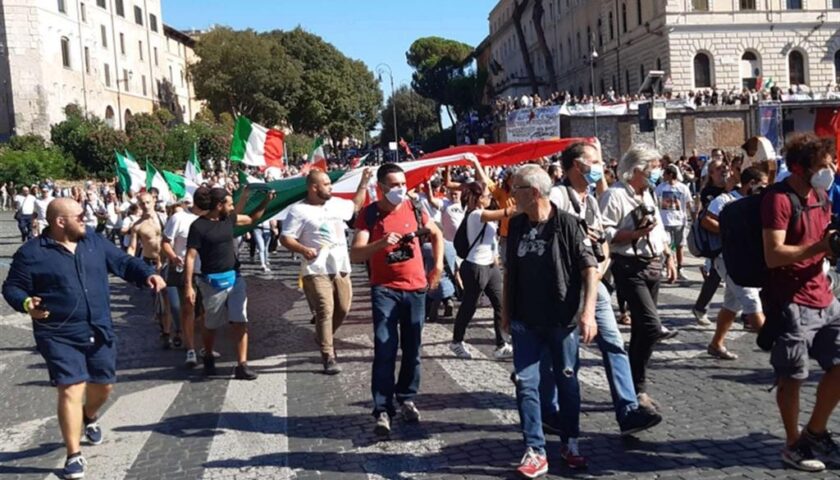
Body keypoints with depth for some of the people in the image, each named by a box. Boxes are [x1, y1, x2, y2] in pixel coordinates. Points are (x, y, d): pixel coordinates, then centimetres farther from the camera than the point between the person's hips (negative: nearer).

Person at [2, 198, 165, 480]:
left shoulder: (94, 241, 5)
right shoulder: (31, 253, -9)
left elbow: (122, 263, 10)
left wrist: (147, 275, -7)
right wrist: (26, 304, -24)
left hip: (100, 330, 5)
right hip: (60, 336, -5)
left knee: (103, 385, 17)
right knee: (71, 390, -10)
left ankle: (90, 417, 51)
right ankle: (74, 455, 1)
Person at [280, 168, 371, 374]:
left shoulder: (336, 203, 12)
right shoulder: (299, 210, -8)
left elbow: (355, 206, 30)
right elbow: (285, 238, -11)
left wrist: (364, 182, 24)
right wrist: (303, 249, -27)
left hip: (341, 268, 7)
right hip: (317, 271, -6)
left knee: (343, 309, 10)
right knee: (325, 312, -9)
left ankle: (324, 339, 35)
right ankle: (328, 357, -1)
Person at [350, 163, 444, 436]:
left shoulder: (414, 209, 2)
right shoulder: (369, 215, -7)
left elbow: (436, 234, 19)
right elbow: (355, 255, -14)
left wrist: (438, 265, 8)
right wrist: (381, 243, -30)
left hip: (416, 288, 3)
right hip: (385, 290, -3)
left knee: (412, 349, 11)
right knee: (385, 350, -9)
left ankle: (407, 399, 29)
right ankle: (383, 410, -4)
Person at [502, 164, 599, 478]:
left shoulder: (566, 224, -12)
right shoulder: (516, 225, 3)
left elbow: (590, 269, -12)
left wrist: (588, 312, -21)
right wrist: (506, 312, 14)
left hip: (563, 320, -3)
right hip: (525, 321, 4)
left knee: (567, 381, 10)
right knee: (526, 382, -1)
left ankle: (570, 443, 28)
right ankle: (535, 452, 7)